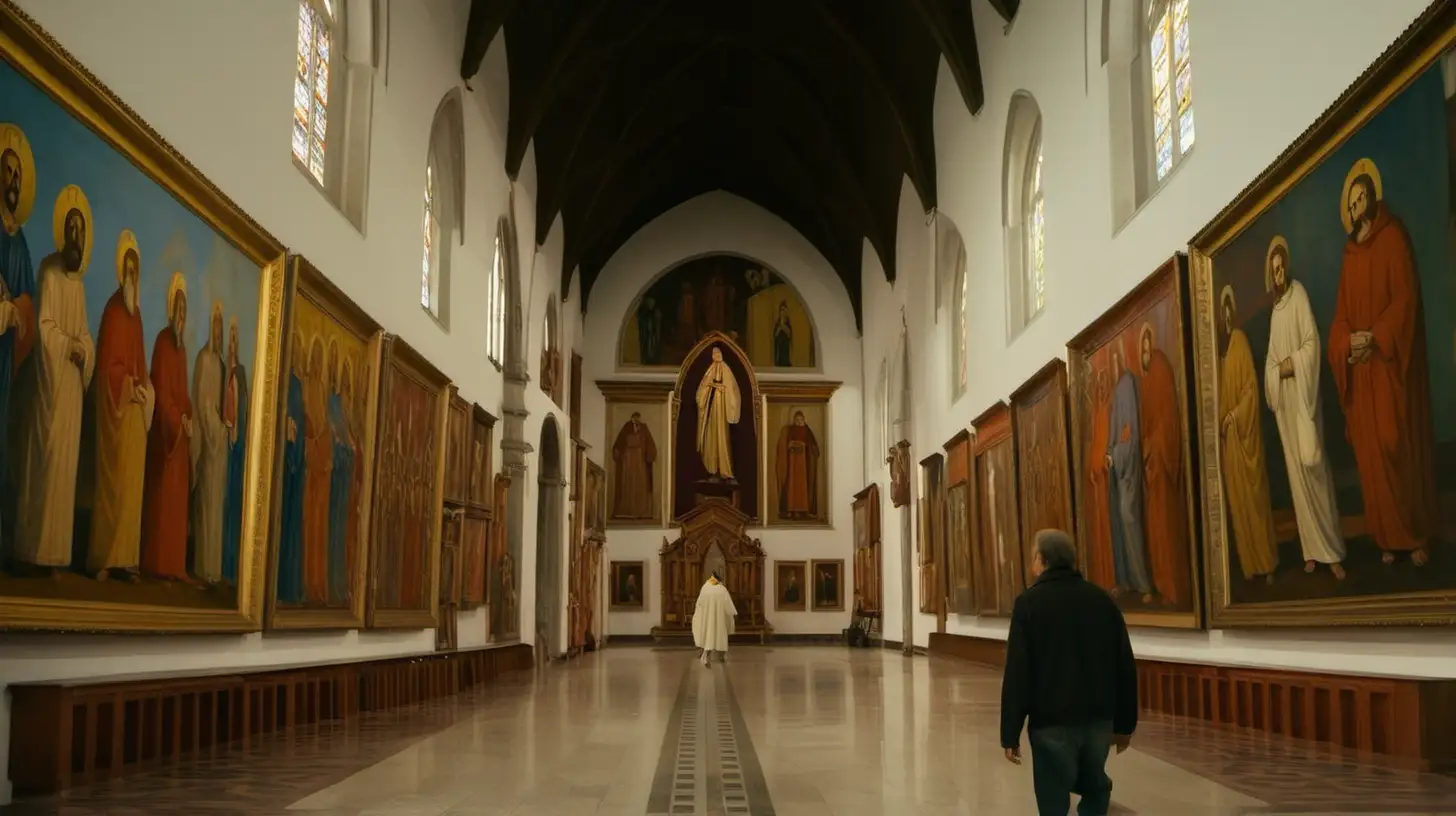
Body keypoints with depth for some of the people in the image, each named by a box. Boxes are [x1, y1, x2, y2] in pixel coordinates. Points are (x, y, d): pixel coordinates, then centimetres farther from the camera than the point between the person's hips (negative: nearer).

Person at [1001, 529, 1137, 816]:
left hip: (1052, 721, -4)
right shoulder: (1102, 599, 6)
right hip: (1099, 718, 4)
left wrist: (1010, 734, -6)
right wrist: (1125, 723, 17)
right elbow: (1125, 667, 8)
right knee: (1094, 787, 22)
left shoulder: (1030, 602, -7)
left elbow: (1017, 673, -11)